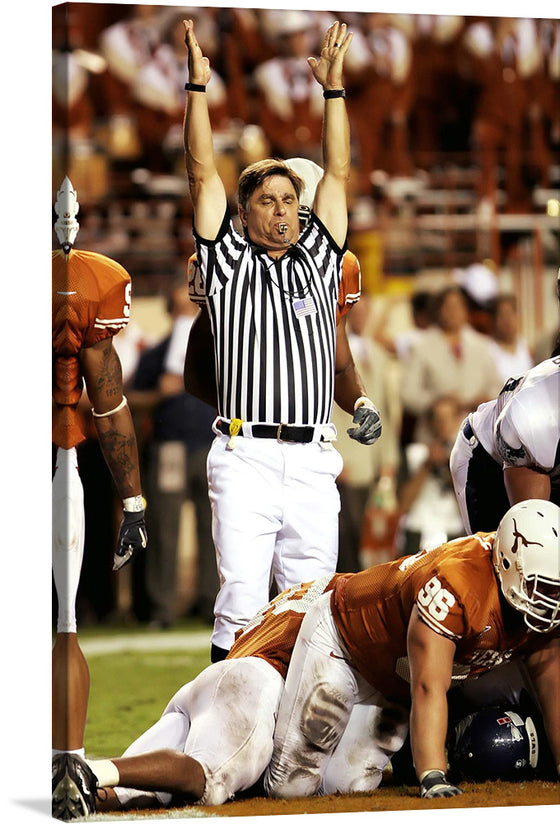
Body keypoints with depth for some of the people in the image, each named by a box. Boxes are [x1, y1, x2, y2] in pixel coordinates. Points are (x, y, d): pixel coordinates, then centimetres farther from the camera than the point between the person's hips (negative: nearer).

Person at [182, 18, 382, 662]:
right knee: (242, 603, -10)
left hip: (314, 461, 3)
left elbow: (337, 176, 19)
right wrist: (197, 86, 4)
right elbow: (203, 175, 7)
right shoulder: (230, 264, 12)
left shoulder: (318, 261, 19)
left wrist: (333, 88, 16)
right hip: (246, 457, -3)